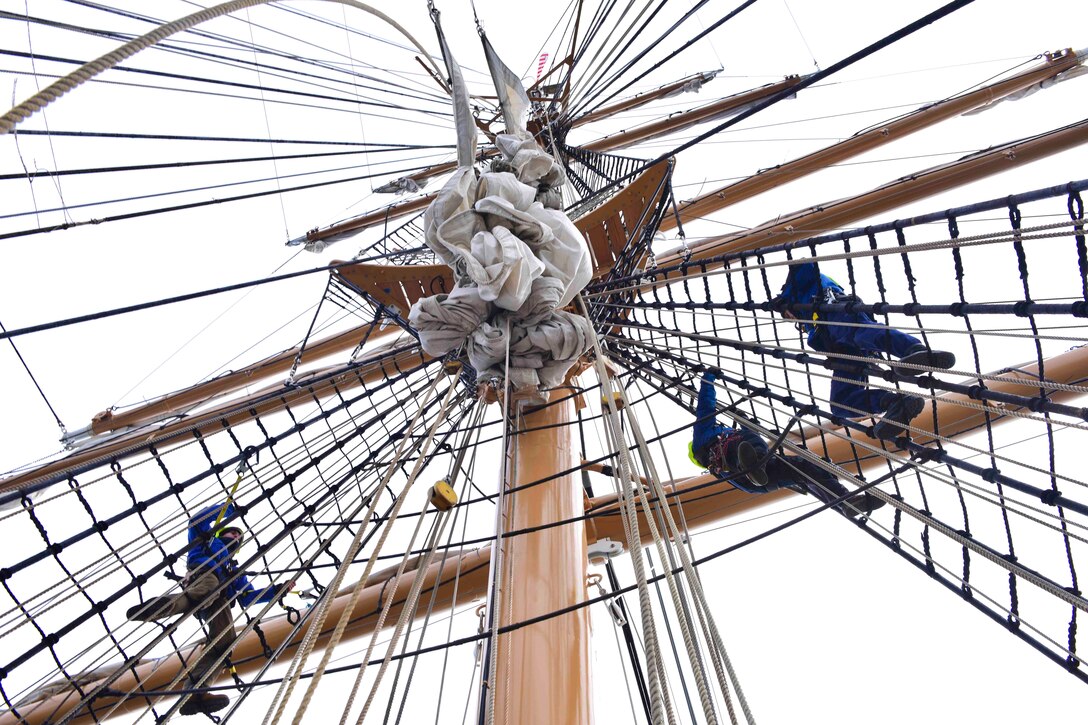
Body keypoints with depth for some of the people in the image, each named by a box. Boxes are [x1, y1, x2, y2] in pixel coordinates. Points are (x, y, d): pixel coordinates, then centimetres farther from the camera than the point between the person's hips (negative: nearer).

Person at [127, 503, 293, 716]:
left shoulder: (235, 572, 45)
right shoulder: (207, 540, 38)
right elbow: (197, 522, 20)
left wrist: (279, 590, 27)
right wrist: (227, 508, 26)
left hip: (218, 601, 5)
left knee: (224, 640, -22)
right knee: (209, 587, -44)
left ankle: (193, 692, -33)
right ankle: (161, 606, -71)